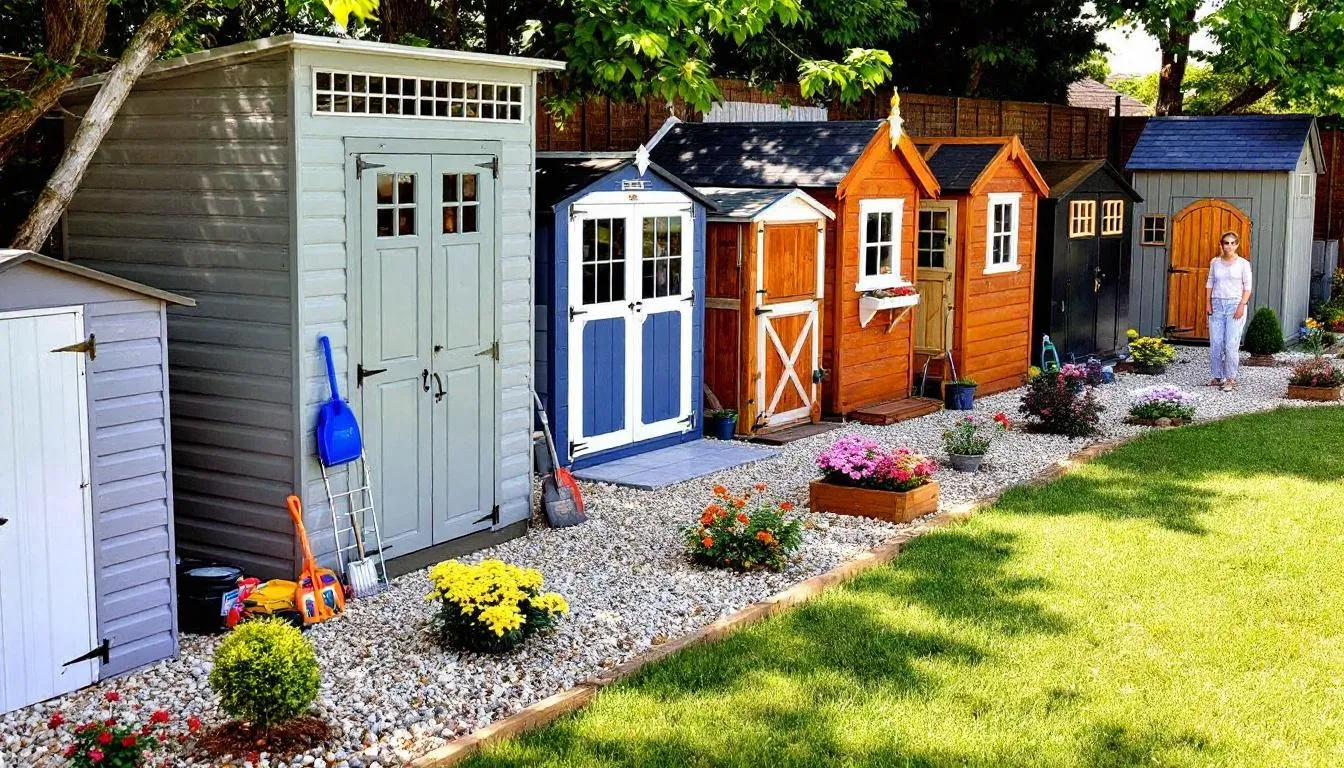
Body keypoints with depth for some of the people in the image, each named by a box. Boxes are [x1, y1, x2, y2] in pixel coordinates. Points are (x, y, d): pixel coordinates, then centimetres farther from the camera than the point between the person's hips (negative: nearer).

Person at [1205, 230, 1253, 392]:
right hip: (1217, 305, 3)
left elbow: (1247, 287, -1)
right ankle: (1218, 376, 12)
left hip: (1235, 304, -3)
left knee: (1231, 344, -8)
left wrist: (1242, 305, -11)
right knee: (1215, 343, 1)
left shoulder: (1243, 264, 1)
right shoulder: (1215, 262, 10)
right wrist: (1207, 302, 3)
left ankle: (1230, 379, -2)